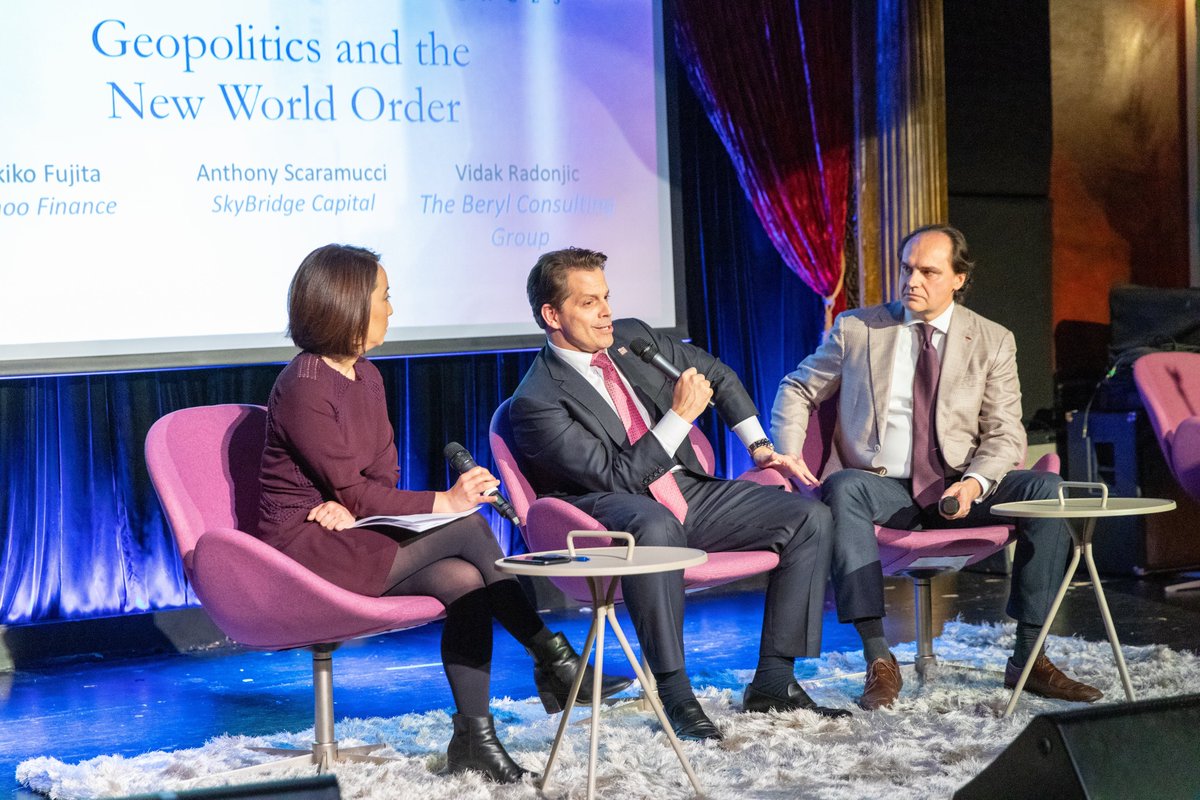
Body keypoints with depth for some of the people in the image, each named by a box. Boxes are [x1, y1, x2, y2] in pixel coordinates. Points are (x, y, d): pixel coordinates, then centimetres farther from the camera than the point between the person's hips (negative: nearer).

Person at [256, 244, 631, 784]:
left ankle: (473, 739, -17)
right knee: (467, 529, -22)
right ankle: (553, 662, -11)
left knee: (463, 579, -19)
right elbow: (352, 490, -18)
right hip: (307, 549, -8)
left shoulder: (365, 375, 12)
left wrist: (349, 505, -14)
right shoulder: (303, 388, -17)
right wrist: (446, 503, -19)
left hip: (350, 534, 8)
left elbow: (383, 471, 10)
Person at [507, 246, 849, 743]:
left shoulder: (633, 338, 8)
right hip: (612, 509, -7)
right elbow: (615, 477, -19)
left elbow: (718, 376, 24)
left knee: (811, 519, -8)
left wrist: (760, 447, 18)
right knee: (656, 528, -43)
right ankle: (675, 696, -31)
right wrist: (680, 416, -21)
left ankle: (773, 681, -5)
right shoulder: (536, 402, -13)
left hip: (688, 490, 7)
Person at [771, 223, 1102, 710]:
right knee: (842, 488, -36)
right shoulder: (856, 329, 5)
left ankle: (1028, 658, -18)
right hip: (882, 488, -1)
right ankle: (878, 661, -35)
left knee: (1045, 489, -25)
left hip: (958, 490, 1)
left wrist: (975, 483, -19)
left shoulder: (993, 342, 6)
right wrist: (788, 459, -6)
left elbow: (1005, 434, 2)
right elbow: (797, 391, 13)